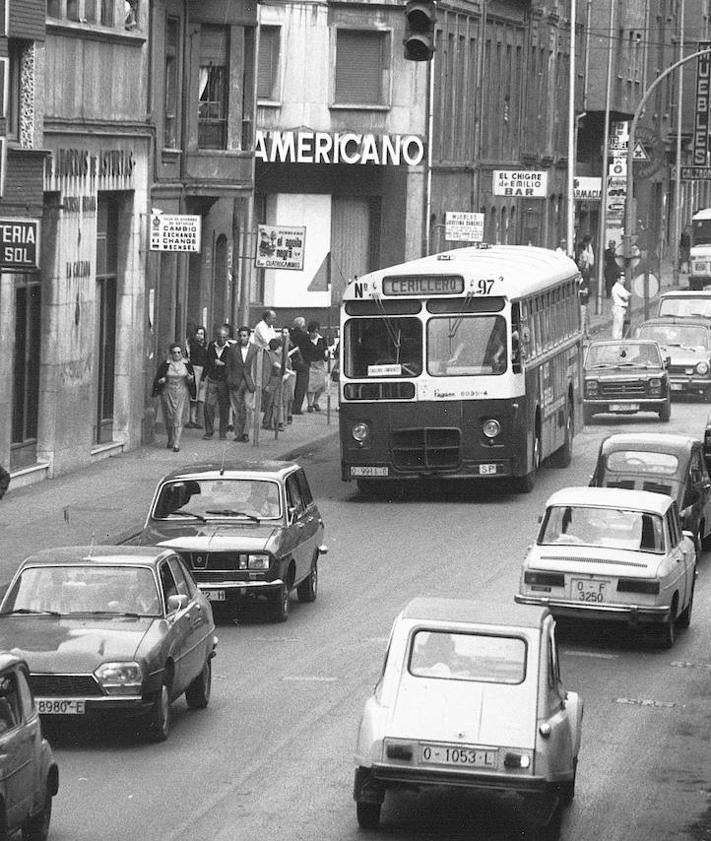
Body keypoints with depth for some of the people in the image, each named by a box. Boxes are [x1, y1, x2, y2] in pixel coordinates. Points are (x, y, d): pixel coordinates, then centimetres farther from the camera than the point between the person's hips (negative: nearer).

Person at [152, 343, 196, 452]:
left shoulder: (186, 364, 3)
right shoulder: (165, 365, 0)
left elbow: (192, 381, 11)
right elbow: (157, 380, 6)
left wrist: (190, 379, -12)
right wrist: (161, 381, -16)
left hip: (182, 394, -1)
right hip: (168, 393, 1)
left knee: (179, 419, -10)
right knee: (169, 418, 7)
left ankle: (176, 443, -12)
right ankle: (170, 440, 29)